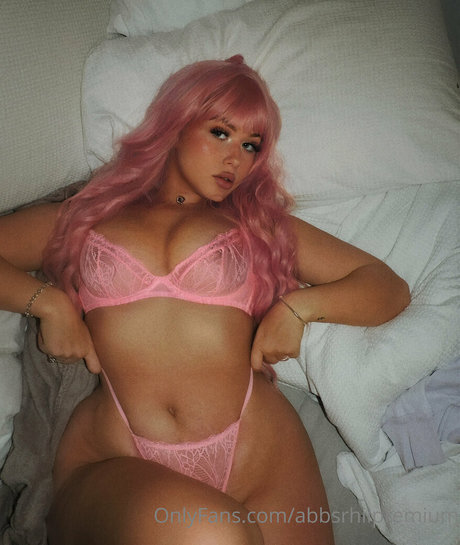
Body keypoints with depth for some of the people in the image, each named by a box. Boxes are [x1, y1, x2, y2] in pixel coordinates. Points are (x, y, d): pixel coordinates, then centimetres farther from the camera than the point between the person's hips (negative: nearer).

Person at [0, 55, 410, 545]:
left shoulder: (261, 224, 20)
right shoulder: (85, 216, 20)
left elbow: (389, 288, 20)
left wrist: (298, 306, 2)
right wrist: (47, 301, 4)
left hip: (258, 454, 2)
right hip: (113, 465, -1)